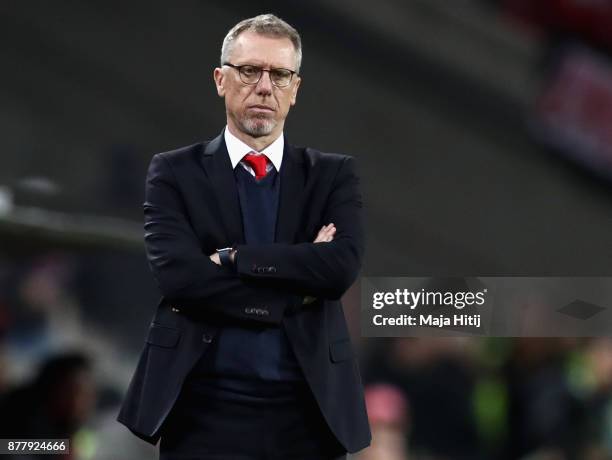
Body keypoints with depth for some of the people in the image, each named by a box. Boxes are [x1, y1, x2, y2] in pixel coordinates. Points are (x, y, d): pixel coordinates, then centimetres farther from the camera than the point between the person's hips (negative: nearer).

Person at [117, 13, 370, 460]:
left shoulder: (334, 175, 8)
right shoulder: (174, 172, 3)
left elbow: (343, 266, -10)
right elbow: (178, 275, -12)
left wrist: (233, 258, -13)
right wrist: (297, 286, -12)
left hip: (308, 411, 2)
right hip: (206, 411, -2)